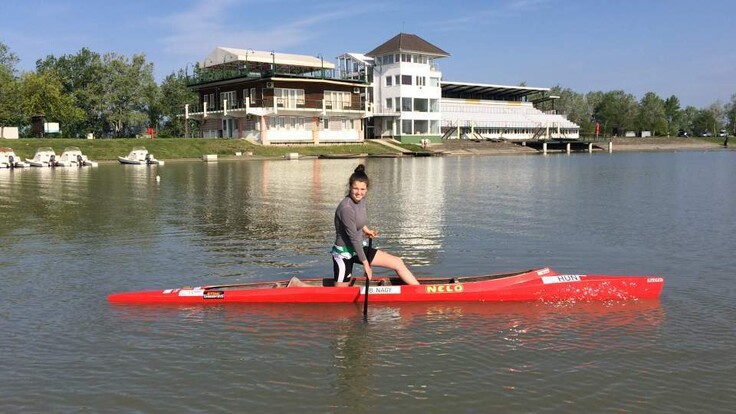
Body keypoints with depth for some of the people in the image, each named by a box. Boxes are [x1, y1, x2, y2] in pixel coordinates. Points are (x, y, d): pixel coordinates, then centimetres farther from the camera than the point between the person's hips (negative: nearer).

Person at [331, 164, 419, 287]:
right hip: (344, 254, -8)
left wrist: (366, 230, 12)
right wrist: (366, 263, -18)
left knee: (398, 263, 1)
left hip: (359, 248, 8)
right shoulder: (346, 208, -26)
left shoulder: (361, 200, -1)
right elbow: (353, 238, -23)